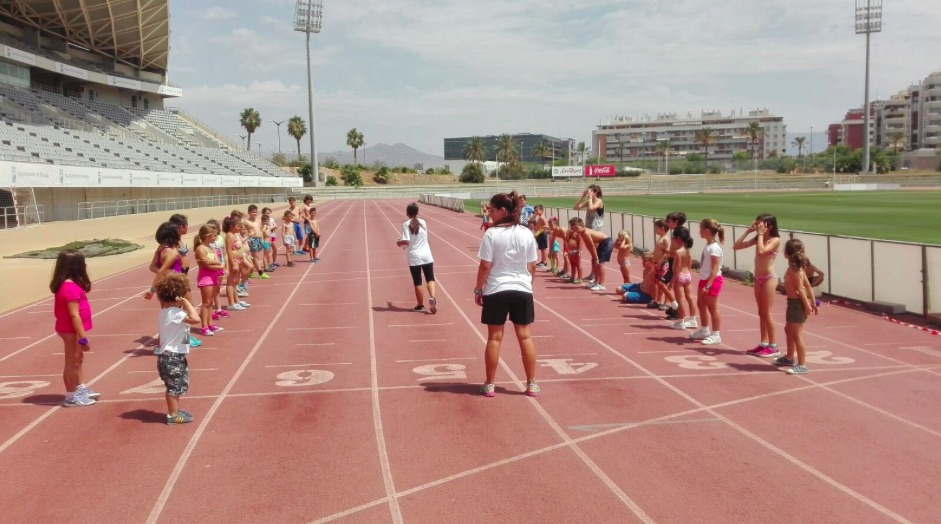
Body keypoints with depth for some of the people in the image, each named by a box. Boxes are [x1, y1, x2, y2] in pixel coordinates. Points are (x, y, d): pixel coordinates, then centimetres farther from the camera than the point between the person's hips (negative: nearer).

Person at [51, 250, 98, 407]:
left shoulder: (69, 284, 8)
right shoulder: (70, 287, -24)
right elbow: (74, 314, -25)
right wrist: (83, 337, -23)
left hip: (72, 330, 10)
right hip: (71, 330, -10)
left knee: (78, 360, 21)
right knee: (72, 362, 1)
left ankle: (81, 389, 34)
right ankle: (71, 396, 11)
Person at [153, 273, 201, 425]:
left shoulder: (166, 311, 9)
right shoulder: (175, 313, -23)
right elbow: (195, 319, -35)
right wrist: (186, 303, -27)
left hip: (173, 355, 10)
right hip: (172, 356, -10)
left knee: (178, 384, 21)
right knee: (174, 386, 0)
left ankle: (175, 410, 32)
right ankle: (173, 415, 10)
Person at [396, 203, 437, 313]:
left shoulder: (406, 224, -8)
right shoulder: (423, 222, 5)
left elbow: (406, 241, -17)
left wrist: (399, 242, 4)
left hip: (414, 257, -2)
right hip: (426, 256, 2)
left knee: (417, 282, 9)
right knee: (430, 279, 9)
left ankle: (420, 305, 17)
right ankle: (432, 297, -16)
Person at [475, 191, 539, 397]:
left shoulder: (491, 234, -11)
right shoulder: (526, 234, 0)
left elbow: (485, 266, -10)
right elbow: (532, 266, 5)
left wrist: (478, 289, 1)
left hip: (496, 291, -3)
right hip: (522, 290, 3)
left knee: (494, 337, 5)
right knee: (525, 336, 9)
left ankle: (490, 385, 13)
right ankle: (532, 384, 14)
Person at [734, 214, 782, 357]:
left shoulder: (775, 240, -11)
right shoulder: (757, 239, 9)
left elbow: (761, 251, -29)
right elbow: (736, 246, 6)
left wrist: (760, 234, -18)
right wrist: (748, 231, 2)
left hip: (769, 278, -7)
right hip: (758, 278, 7)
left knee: (766, 313, -5)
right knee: (761, 313, 10)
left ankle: (773, 347, 1)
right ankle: (764, 343, 17)